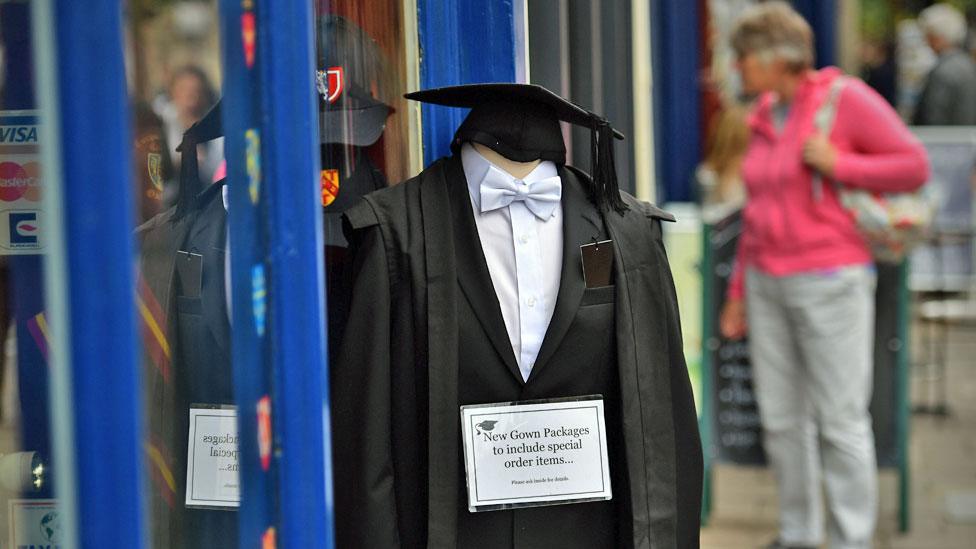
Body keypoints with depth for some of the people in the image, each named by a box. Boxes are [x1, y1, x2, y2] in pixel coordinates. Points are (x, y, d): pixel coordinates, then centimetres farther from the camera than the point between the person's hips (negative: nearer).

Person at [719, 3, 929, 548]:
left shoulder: (846, 97, -9)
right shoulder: (766, 115, 11)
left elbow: (915, 166, -10)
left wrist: (837, 165, -19)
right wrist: (740, 292, 16)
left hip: (831, 279, -7)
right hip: (770, 284, 7)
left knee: (841, 421, -3)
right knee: (781, 419, 10)